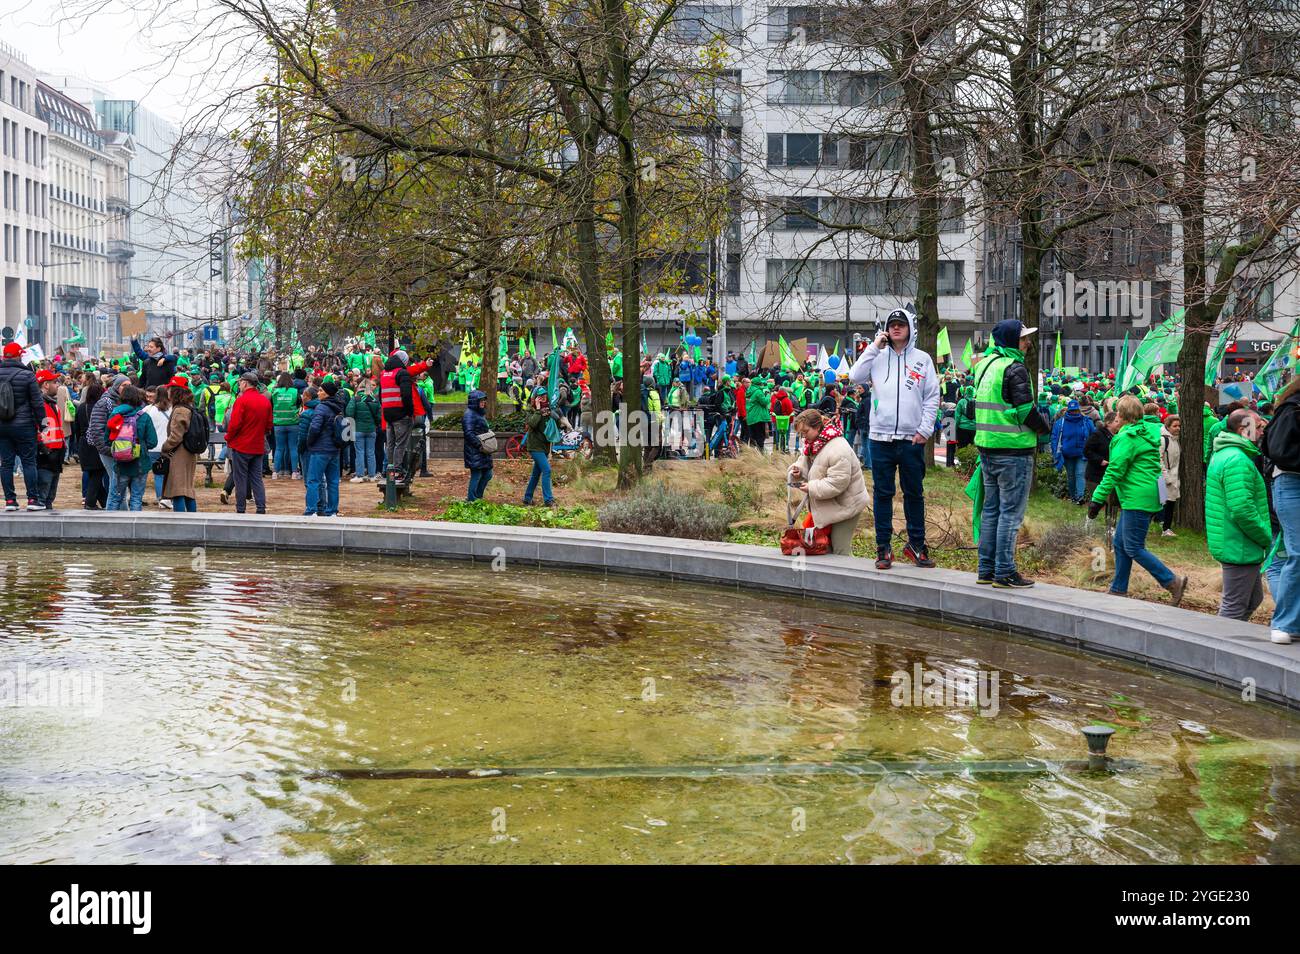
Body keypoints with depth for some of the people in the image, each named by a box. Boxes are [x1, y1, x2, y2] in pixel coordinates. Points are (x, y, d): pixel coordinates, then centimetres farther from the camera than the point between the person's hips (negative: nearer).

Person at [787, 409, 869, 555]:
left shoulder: (838, 449, -27)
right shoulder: (812, 444, 4)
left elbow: (838, 483, -30)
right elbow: (804, 462, 15)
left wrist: (812, 488, -26)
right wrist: (797, 471, -9)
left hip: (845, 506, -9)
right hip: (828, 506, 9)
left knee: (840, 551, -6)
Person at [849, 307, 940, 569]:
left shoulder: (922, 359, 6)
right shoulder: (877, 356, 8)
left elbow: (932, 397, 5)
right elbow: (855, 377, -6)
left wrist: (925, 429, -4)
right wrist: (874, 348, -7)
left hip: (912, 439, 0)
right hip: (881, 437, 0)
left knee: (914, 493, 6)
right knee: (883, 493, 4)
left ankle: (916, 544, 16)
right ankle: (883, 547, 10)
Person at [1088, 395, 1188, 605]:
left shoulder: (1127, 438, -15)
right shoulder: (1150, 431, 13)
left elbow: (1114, 471, -18)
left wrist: (1098, 499, -15)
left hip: (1137, 499, -10)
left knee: (1133, 548, -5)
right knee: (1121, 543, 14)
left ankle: (1173, 582, -6)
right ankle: (1118, 590, 19)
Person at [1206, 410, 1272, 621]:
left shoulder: (1222, 455, 14)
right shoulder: (1238, 460, -21)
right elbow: (1242, 510, -28)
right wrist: (1267, 539, -14)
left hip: (1230, 545, 11)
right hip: (1240, 548, -11)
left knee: (1253, 598, 22)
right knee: (1235, 608, -2)